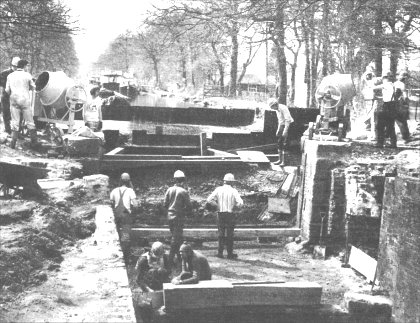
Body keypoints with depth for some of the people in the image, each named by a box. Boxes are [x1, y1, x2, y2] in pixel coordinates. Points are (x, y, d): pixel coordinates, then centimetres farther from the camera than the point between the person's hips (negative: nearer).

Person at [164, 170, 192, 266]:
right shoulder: (184, 192, -13)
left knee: (174, 236, 18)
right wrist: (186, 212, 8)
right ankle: (171, 258, -3)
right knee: (176, 238, 0)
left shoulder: (169, 190, 2)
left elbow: (165, 204, 4)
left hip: (170, 216, 6)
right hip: (179, 217, -6)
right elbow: (189, 206, -11)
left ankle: (179, 255, 28)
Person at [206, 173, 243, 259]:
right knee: (230, 234, 6)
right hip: (230, 214, -2)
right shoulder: (233, 191, -6)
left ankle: (220, 252, 10)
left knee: (221, 233, 12)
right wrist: (234, 205, 4)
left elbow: (209, 200, -6)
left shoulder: (218, 189, -1)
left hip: (220, 214, 2)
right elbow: (240, 203, -14)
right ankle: (230, 253, 9)